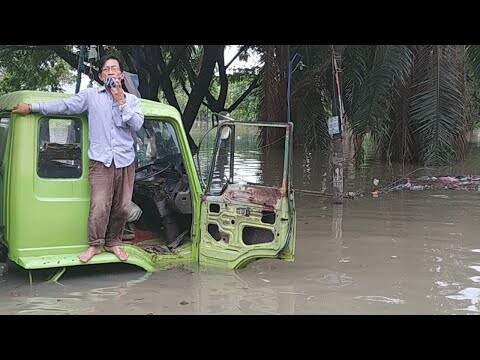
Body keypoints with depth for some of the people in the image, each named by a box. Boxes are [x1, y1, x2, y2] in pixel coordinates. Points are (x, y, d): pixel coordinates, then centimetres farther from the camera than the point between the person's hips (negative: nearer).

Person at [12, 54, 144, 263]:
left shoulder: (132, 100, 10)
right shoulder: (91, 95, 6)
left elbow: (137, 124, -4)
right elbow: (64, 105, 5)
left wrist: (121, 101, -10)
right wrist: (32, 107, 4)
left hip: (125, 162, 2)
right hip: (101, 161, -2)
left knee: (122, 207, 5)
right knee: (99, 206, -13)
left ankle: (113, 242, 23)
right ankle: (95, 244, 5)